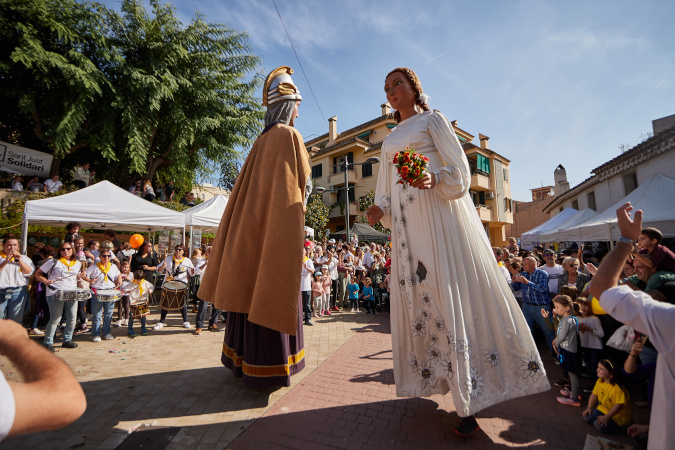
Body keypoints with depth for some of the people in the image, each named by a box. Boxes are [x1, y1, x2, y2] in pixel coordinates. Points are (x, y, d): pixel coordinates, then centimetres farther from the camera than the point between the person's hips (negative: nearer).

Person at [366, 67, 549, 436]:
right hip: (407, 224, 6)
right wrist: (379, 208, 0)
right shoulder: (389, 139, 25)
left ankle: (470, 398, 1)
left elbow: (460, 168, 0)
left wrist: (435, 178, -21)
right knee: (417, 296, 3)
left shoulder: (432, 119, 11)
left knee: (452, 293, -9)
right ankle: (437, 376, 19)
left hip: (439, 211, -5)